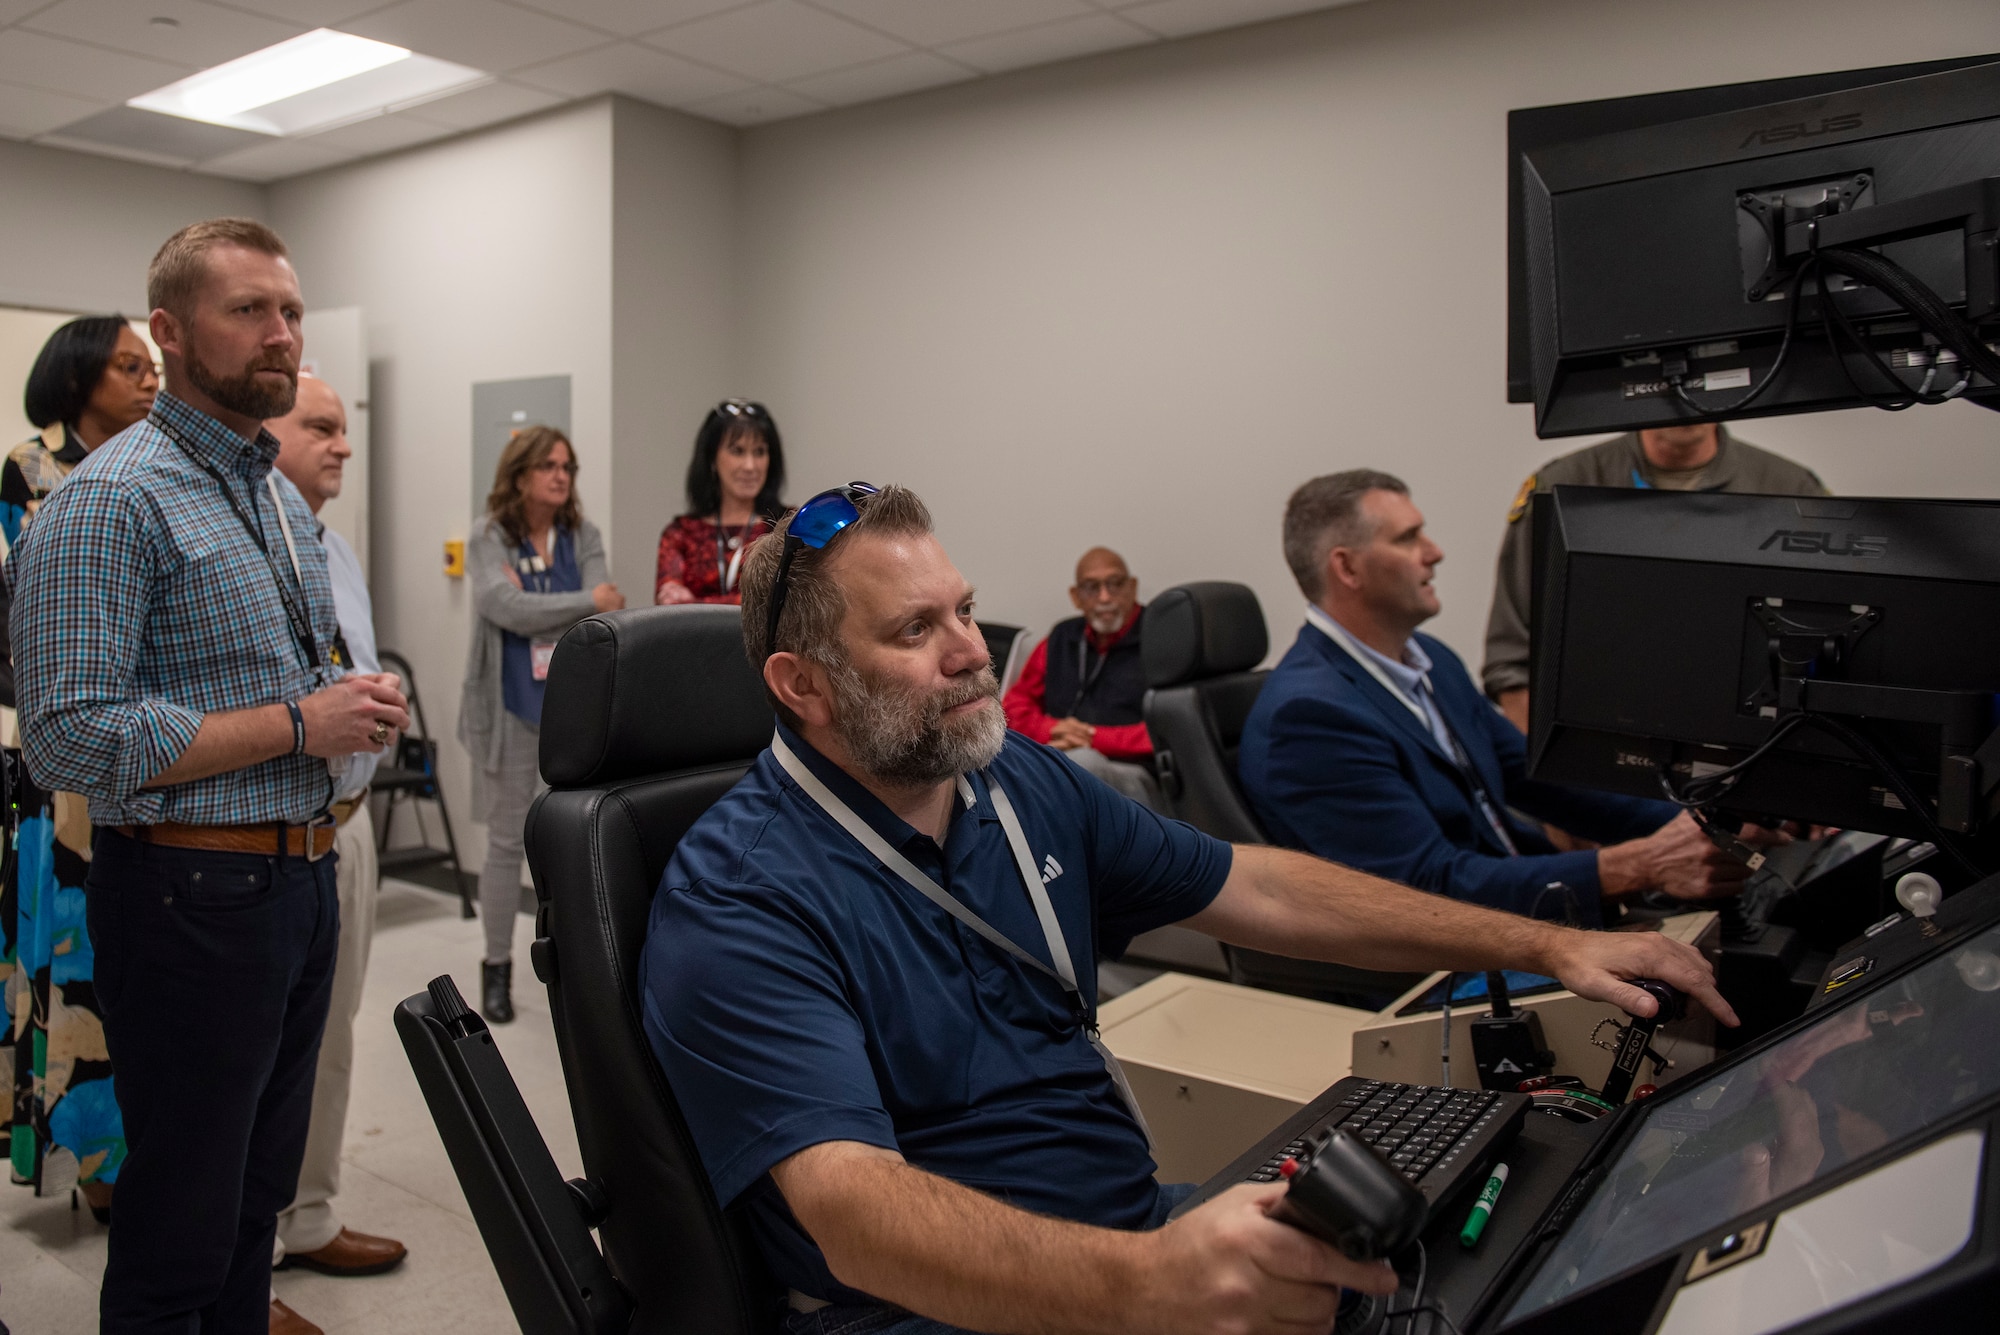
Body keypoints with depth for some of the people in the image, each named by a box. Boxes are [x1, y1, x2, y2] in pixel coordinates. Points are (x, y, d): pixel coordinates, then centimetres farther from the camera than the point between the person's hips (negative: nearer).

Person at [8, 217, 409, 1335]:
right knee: (182, 1219, 7)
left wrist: (356, 702, 2)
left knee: (259, 1196, 21)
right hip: (192, 893, -8)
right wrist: (298, 722, -20)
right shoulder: (113, 499, -14)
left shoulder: (285, 499, 14)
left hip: (303, 879, 8)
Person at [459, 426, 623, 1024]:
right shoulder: (488, 538, -2)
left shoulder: (584, 538, 5)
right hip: (511, 710, -2)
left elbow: (604, 616, -8)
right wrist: (589, 601, -13)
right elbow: (504, 607, -18)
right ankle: (497, 967, 22)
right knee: (507, 840, 7)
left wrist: (531, 608, -19)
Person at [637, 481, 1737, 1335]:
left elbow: (1260, 889, 11)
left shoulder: (1021, 780, 5)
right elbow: (854, 1215, -28)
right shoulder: (739, 902, -16)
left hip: (1142, 1230, 7)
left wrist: (1543, 947, 8)